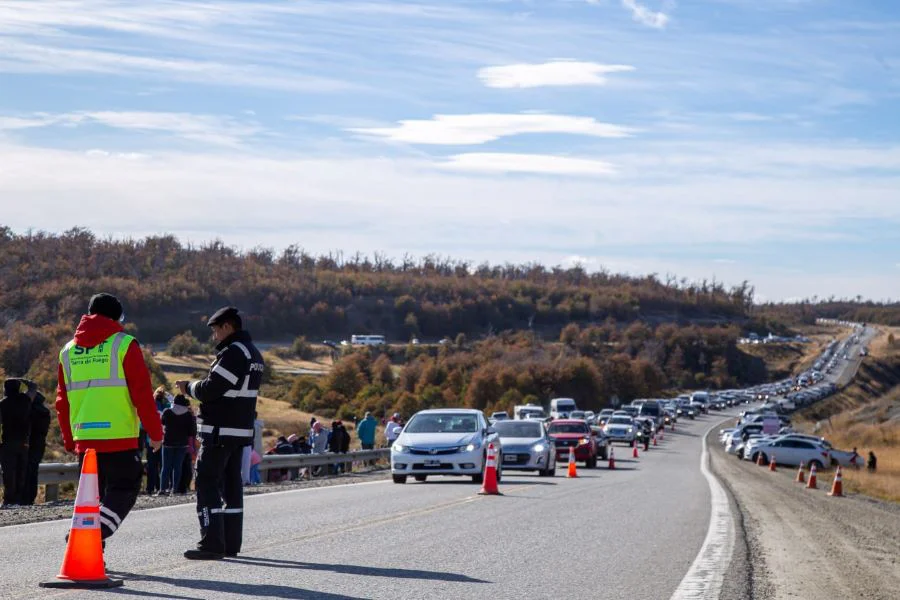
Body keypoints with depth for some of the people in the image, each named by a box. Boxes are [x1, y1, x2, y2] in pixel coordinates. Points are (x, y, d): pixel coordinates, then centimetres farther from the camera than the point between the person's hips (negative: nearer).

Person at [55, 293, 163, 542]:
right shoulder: (124, 345, -3)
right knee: (124, 490, 2)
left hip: (83, 438, 5)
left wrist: (69, 440, 24)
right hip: (120, 437, -5)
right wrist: (155, 432, 1)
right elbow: (142, 393, -6)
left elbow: (62, 401, 16)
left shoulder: (68, 351, 14)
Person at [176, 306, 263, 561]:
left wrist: (189, 387, 0)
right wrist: (196, 387, 13)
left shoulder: (233, 353, -16)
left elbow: (210, 390, -19)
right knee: (231, 483, 13)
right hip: (242, 430, 10)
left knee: (207, 482, -7)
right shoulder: (254, 354, 16)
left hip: (220, 430, -10)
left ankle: (212, 543, -11)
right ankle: (231, 542, 16)